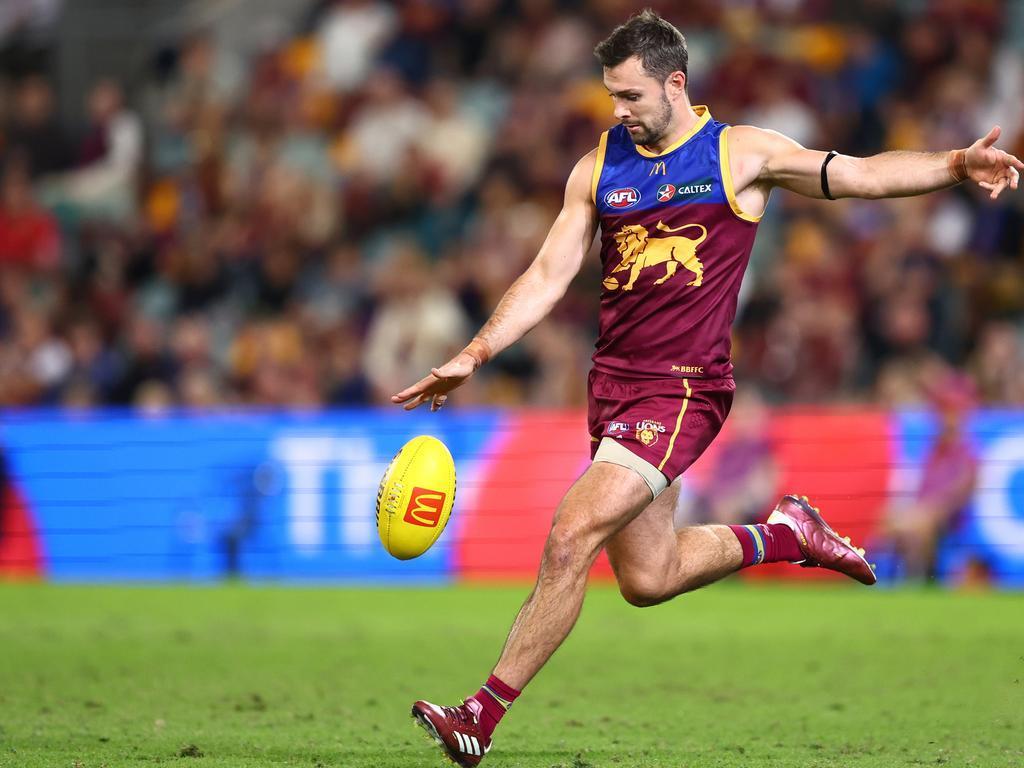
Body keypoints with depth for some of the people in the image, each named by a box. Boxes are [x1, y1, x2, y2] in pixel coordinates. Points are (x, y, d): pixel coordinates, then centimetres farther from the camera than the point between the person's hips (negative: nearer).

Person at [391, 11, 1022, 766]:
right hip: (613, 383, 6)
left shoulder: (740, 153, 0)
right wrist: (473, 356, -1)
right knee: (647, 579, 10)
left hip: (683, 389, -6)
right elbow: (549, 275, 10)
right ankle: (782, 535, 34)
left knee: (572, 538, -18)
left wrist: (955, 164, -18)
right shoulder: (598, 168, 10)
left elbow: (859, 173, -4)